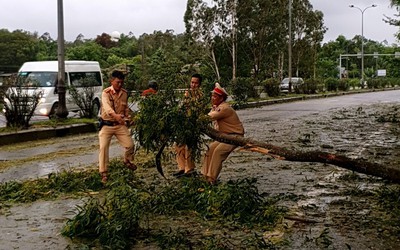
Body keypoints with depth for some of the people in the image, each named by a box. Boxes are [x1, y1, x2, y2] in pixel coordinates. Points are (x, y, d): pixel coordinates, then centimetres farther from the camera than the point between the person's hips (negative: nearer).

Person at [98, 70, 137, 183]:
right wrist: (115, 115, -52)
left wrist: (128, 117, -2)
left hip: (120, 125, 4)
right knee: (103, 148, -10)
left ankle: (128, 161, 31)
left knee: (130, 145, -2)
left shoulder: (124, 93, 3)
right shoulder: (106, 93, -14)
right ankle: (103, 173, -1)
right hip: (107, 125, -4)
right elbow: (107, 106, -34)